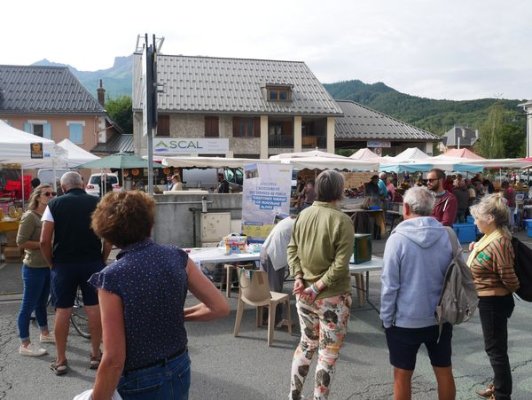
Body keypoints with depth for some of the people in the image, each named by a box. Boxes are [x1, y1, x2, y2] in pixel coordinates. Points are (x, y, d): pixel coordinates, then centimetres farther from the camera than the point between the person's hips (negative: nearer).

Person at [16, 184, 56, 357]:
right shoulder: (30, 216, -14)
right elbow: (21, 242, -19)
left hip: (48, 266, 8)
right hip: (34, 268, -8)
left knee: (42, 303, 21)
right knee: (28, 306, 1)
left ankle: (45, 334, 35)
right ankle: (25, 345, 9)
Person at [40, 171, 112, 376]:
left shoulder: (54, 205, -1)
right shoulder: (98, 203, 0)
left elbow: (44, 240, -6)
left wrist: (51, 263, 7)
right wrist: (102, 259, 8)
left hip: (63, 264, 0)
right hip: (92, 263, 1)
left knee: (62, 310, 8)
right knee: (94, 308, 9)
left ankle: (60, 360, 16)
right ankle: (95, 355, 19)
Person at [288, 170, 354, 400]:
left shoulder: (303, 215, 0)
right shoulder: (342, 221, -17)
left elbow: (292, 249, 3)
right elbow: (340, 264, -21)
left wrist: (298, 277, -5)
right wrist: (318, 287, -16)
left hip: (303, 293, 6)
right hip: (332, 296, -6)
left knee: (306, 344, 22)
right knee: (328, 353, 9)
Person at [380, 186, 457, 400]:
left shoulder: (398, 238, -16)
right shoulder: (448, 236, -5)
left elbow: (390, 285, -14)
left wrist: (386, 318, -3)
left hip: (405, 320, -3)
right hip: (441, 317, 4)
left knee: (402, 375, 11)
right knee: (444, 372, 18)